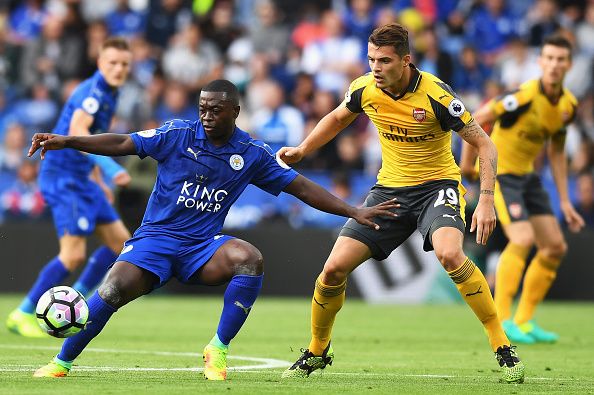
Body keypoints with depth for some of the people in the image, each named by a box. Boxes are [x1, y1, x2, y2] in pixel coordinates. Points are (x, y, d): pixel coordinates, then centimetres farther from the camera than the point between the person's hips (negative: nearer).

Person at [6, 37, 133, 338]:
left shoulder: (108, 95, 15)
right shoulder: (92, 91, -16)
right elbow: (77, 132, -32)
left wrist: (100, 183, 27)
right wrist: (109, 167, -40)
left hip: (80, 178, 10)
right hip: (63, 177, -10)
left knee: (120, 241, 9)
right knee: (74, 255, -14)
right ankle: (23, 315, -3)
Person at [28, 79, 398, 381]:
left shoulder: (253, 153, 1)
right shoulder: (178, 134, -4)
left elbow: (302, 187, 5)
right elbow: (123, 144, -8)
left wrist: (354, 211, -2)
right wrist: (66, 141, -19)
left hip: (204, 245, 1)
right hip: (156, 237, -1)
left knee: (250, 259, -30)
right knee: (115, 288, -25)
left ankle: (219, 349, -17)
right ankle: (61, 363, -7)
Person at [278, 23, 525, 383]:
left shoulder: (435, 95, -22)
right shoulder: (364, 89, -7)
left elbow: (484, 144, -15)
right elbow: (338, 118, 18)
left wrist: (486, 199, -25)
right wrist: (301, 150, 8)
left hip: (437, 184, -5)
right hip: (390, 188, 5)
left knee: (449, 253, -35)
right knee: (334, 268, -6)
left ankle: (502, 346, -23)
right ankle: (317, 351, 20)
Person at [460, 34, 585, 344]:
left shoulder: (568, 105, 1)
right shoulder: (526, 96, -24)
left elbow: (556, 152, 13)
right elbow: (476, 120, -21)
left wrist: (564, 202, 12)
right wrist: (467, 163, -13)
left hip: (527, 175, 8)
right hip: (500, 172, -8)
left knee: (555, 247, 5)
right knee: (523, 239, -22)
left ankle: (524, 320, 15)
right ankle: (501, 319, -13)